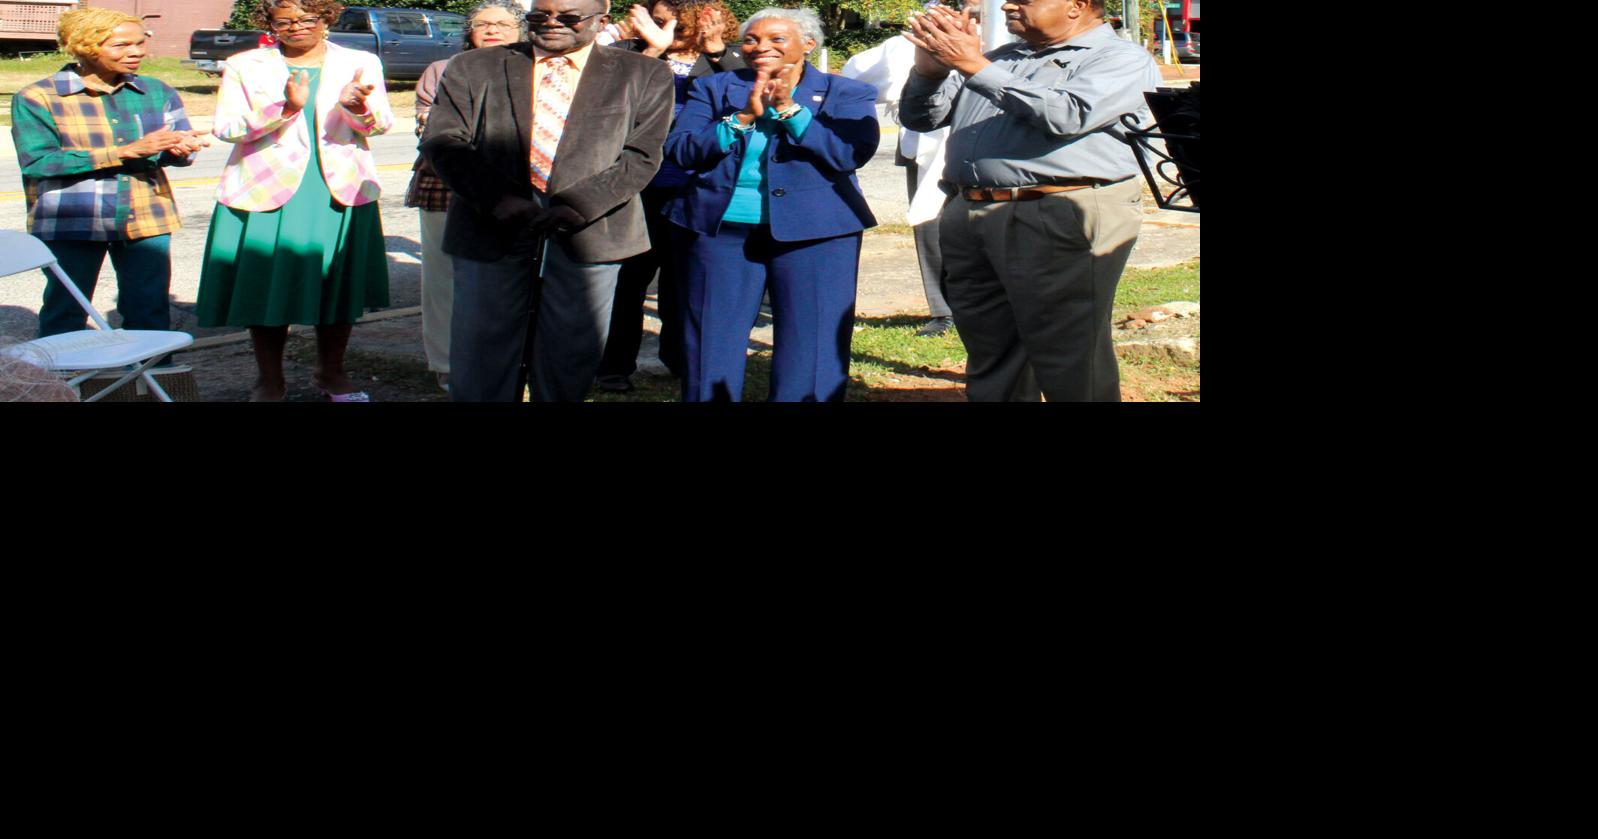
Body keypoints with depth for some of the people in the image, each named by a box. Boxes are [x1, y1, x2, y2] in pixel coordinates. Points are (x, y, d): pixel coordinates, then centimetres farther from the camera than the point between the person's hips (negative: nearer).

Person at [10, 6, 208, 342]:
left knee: (150, 314, 7)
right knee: (65, 315, 4)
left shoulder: (157, 92, 9)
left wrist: (180, 148, -21)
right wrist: (127, 152, -19)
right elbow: (36, 162, -13)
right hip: (69, 221, -3)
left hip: (146, 218, 3)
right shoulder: (37, 98, -3)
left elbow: (179, 148, 8)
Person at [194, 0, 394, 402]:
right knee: (267, 290, 3)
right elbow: (225, 127, -7)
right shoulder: (244, 66, 5)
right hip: (266, 195, -1)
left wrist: (357, 107, -28)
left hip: (340, 195, 1)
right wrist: (284, 108, -22)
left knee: (340, 286, 9)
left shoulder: (360, 63, 8)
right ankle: (270, 380, 19)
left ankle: (330, 372, 28)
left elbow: (380, 124, -4)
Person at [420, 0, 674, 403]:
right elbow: (442, 140, 1)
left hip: (588, 233, -1)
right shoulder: (475, 67, 10)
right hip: (491, 230, 1)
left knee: (570, 362, 7)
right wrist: (496, 199, -16)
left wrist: (575, 207, -16)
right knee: (480, 362, 4)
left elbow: (640, 157, -2)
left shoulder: (643, 76, 7)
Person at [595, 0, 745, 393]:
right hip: (640, 186, -2)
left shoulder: (722, 61, 3)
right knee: (631, 272, 4)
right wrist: (653, 49, -22)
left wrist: (716, 50, -19)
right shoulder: (631, 53, 0)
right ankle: (616, 364, 13)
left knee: (684, 272, 14)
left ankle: (678, 354, 29)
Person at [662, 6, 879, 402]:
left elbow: (853, 153, -10)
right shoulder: (714, 87, 10)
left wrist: (789, 108, -14)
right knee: (711, 346, 7)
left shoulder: (847, 94, 6)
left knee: (810, 350, 0)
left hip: (814, 233, -1)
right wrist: (743, 118, -12)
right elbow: (679, 150, -1)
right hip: (721, 228, 2)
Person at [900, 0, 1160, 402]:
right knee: (992, 372, 11)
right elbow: (920, 117, 21)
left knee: (1072, 374, -7)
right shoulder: (1003, 59, 22)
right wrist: (930, 67, 0)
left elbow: (1067, 114, -17)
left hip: (1060, 222, -6)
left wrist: (974, 66, -15)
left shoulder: (1123, 60, 2)